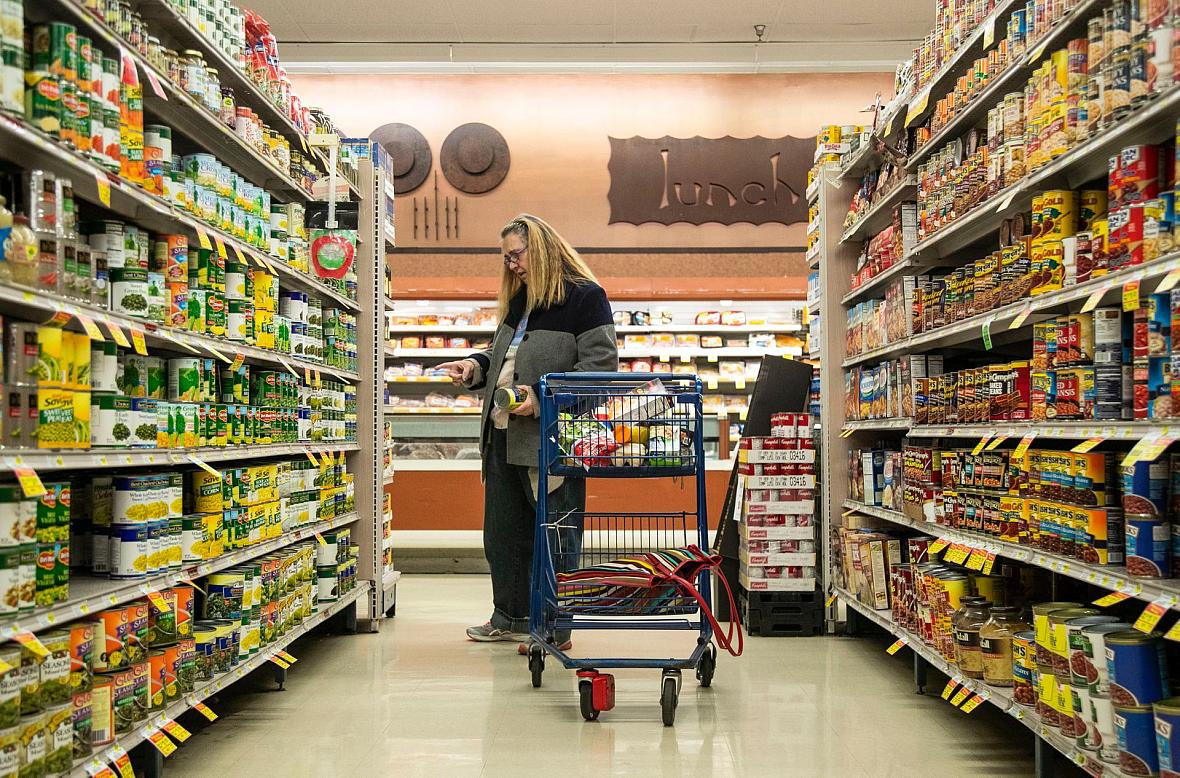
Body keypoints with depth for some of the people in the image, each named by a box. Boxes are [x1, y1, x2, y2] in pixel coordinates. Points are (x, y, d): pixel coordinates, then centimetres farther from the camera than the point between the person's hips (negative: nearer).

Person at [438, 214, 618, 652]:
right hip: (503, 434, 9)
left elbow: (599, 365, -15)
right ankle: (511, 616, 30)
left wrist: (542, 397, -21)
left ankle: (555, 627, 12)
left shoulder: (585, 297, -8)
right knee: (503, 530, 16)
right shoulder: (517, 301, 19)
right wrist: (476, 366, 8)